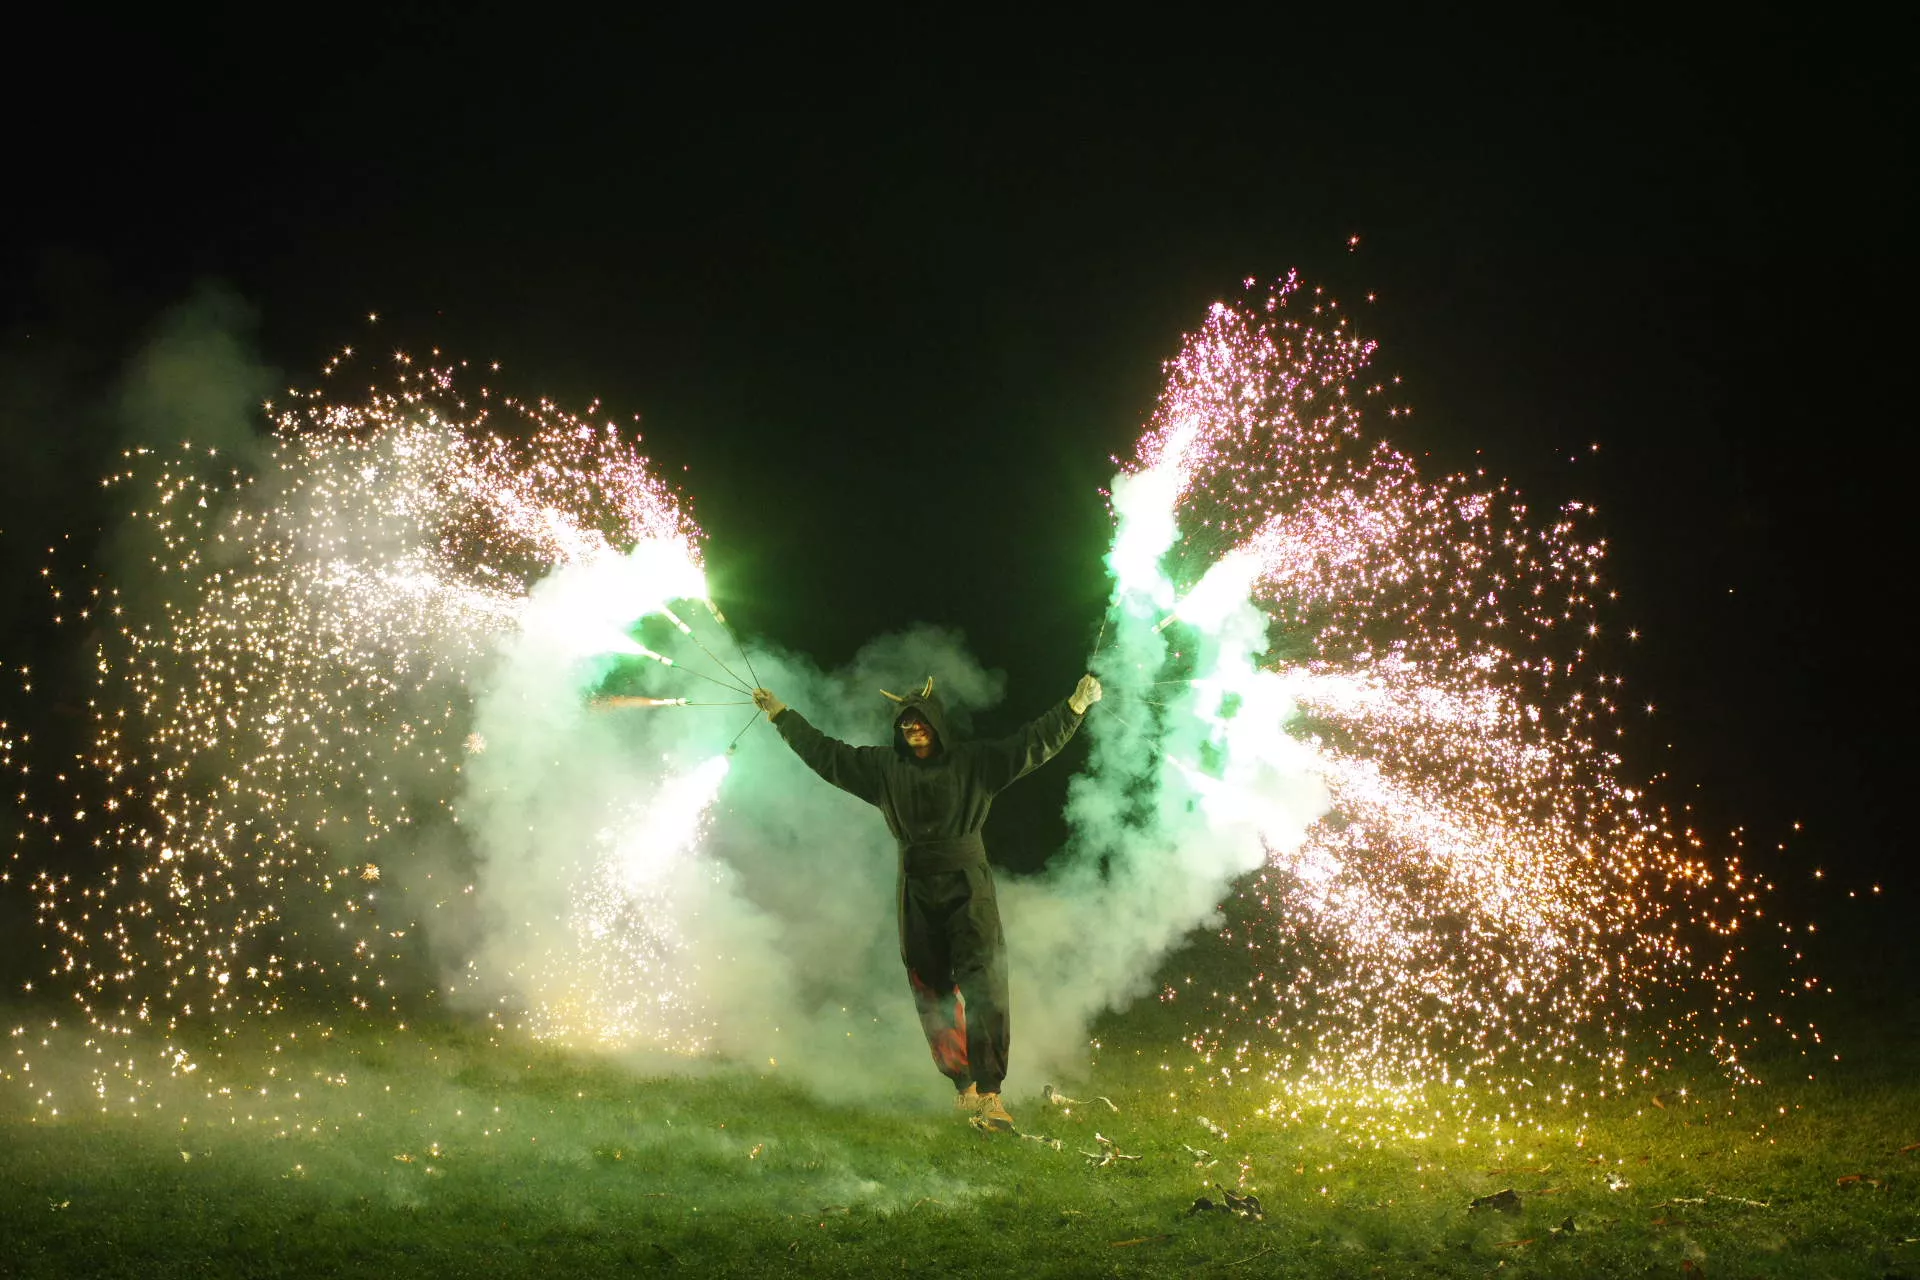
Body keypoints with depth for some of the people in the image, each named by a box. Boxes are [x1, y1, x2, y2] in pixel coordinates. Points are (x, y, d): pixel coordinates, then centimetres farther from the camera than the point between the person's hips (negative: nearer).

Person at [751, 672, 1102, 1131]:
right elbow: (825, 752, 14)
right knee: (934, 995, 5)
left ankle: (988, 1091, -16)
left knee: (983, 986, -15)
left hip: (968, 887, -3)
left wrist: (1076, 704, -11)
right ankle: (962, 1083, 17)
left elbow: (1033, 744, -2)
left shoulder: (974, 762, 0)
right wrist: (781, 714, 16)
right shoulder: (882, 766, 7)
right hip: (918, 892, 3)